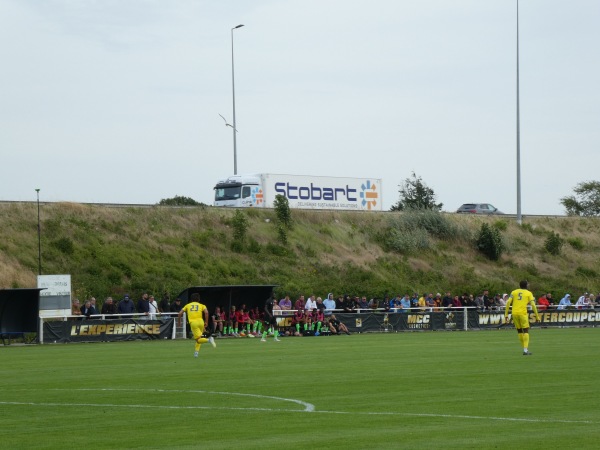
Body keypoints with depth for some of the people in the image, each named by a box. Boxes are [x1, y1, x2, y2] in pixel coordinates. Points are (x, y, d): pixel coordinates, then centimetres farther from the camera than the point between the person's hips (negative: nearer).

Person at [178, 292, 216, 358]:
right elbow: (206, 312, -4)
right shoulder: (201, 305, 16)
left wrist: (179, 322, 26)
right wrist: (206, 322, 1)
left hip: (193, 323, -1)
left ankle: (209, 340, -34)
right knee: (198, 339, 18)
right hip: (200, 321, 1)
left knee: (198, 339, -7)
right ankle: (196, 353, 7)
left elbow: (180, 314, 12)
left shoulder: (188, 305, 19)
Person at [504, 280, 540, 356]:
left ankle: (525, 349, 20)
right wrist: (537, 316, 4)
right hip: (523, 313, -3)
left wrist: (506, 315, 4)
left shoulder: (514, 292, 13)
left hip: (514, 313, 3)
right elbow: (533, 305, -1)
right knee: (526, 331, 3)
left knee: (519, 331, 15)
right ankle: (525, 349, -9)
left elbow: (508, 302, 3)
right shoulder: (529, 293, 8)